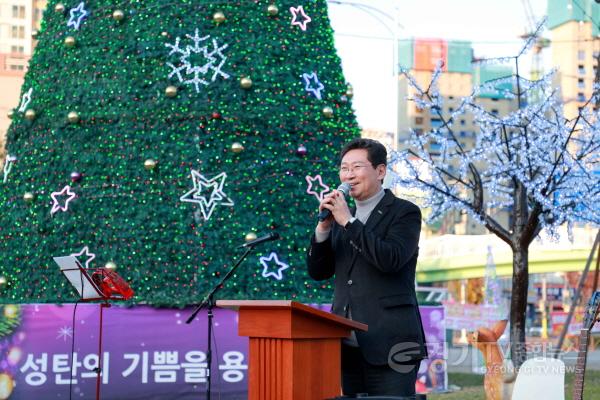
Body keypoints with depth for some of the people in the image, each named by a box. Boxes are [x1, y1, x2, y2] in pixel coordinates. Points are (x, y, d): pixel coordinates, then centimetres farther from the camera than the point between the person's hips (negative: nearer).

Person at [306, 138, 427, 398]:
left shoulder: (404, 212, 0)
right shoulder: (341, 217, 18)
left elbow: (391, 260, -16)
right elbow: (318, 272, 13)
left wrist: (348, 222, -14)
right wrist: (324, 226, -2)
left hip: (388, 344, -6)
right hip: (349, 345, 6)